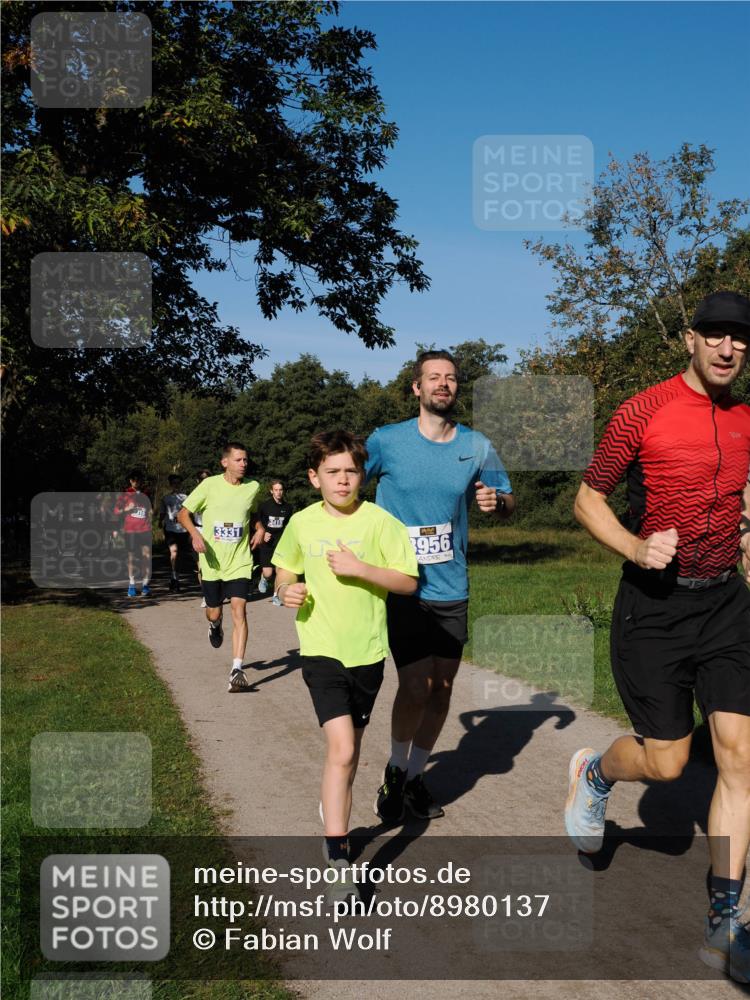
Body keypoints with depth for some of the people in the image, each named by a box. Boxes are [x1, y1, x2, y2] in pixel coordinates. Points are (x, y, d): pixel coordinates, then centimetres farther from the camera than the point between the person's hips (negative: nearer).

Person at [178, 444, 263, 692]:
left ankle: (237, 670, -18)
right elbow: (183, 514, -2)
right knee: (213, 613, 13)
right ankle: (215, 626, 52)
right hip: (212, 562, 0)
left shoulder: (253, 487, 1)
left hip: (239, 562, 0)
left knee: (239, 610, -16)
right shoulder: (210, 485, -7)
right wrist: (194, 534, -20)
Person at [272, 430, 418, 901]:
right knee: (341, 748, -15)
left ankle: (340, 825, 41)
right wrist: (287, 589, -4)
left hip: (367, 651, 1)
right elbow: (286, 568, 17)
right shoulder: (302, 523, 0)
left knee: (351, 750, 18)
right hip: (321, 650, -1)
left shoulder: (379, 521, -7)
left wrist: (360, 568, -20)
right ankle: (339, 859, -11)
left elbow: (408, 581, -8)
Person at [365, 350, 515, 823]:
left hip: (452, 590, 4)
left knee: (442, 689, 11)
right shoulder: (386, 441, -5)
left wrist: (496, 501, -10)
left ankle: (415, 775, 31)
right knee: (416, 687, -12)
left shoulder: (478, 447, 2)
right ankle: (395, 771, 15)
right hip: (401, 588, -3)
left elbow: (508, 501, 13)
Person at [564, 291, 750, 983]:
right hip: (653, 606, -4)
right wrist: (636, 549, -20)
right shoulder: (643, 412, -8)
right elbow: (588, 499, -3)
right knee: (667, 762, 1)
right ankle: (595, 772, 38)